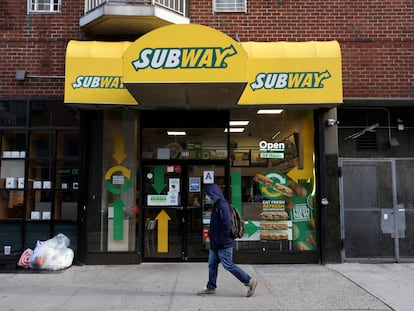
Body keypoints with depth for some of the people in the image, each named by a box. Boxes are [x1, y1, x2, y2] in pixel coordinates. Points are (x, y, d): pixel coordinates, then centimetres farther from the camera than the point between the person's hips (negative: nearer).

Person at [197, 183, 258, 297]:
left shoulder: (222, 205, -19)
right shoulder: (216, 206, 13)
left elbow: (227, 224, -26)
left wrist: (221, 240, -22)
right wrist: (213, 239, 17)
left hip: (223, 244, -10)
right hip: (215, 244, 10)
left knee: (228, 265, -4)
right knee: (212, 264, 13)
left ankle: (249, 281, 5)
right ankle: (211, 287, 23)